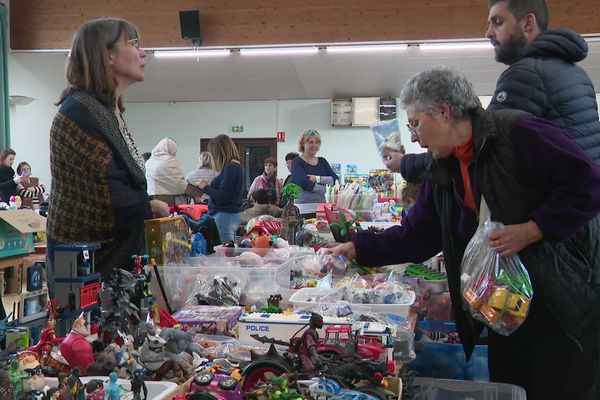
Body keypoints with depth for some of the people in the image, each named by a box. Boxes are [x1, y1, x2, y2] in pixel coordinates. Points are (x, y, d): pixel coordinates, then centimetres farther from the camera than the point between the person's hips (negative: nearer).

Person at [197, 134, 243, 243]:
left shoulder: (230, 168, -14)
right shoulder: (236, 166, 13)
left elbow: (222, 196, -18)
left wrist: (206, 187, -4)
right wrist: (209, 186, 11)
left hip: (224, 216, -10)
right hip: (233, 216, 10)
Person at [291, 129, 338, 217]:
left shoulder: (322, 161, 16)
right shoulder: (297, 162, -1)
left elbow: (335, 179, 3)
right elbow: (305, 184, -15)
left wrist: (317, 178, -10)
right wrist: (324, 189, -5)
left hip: (321, 207, 5)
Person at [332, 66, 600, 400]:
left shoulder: (519, 133, -16)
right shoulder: (442, 173, 7)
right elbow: (415, 237, 9)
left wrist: (532, 230, -24)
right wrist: (356, 249, 3)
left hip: (564, 301, -7)